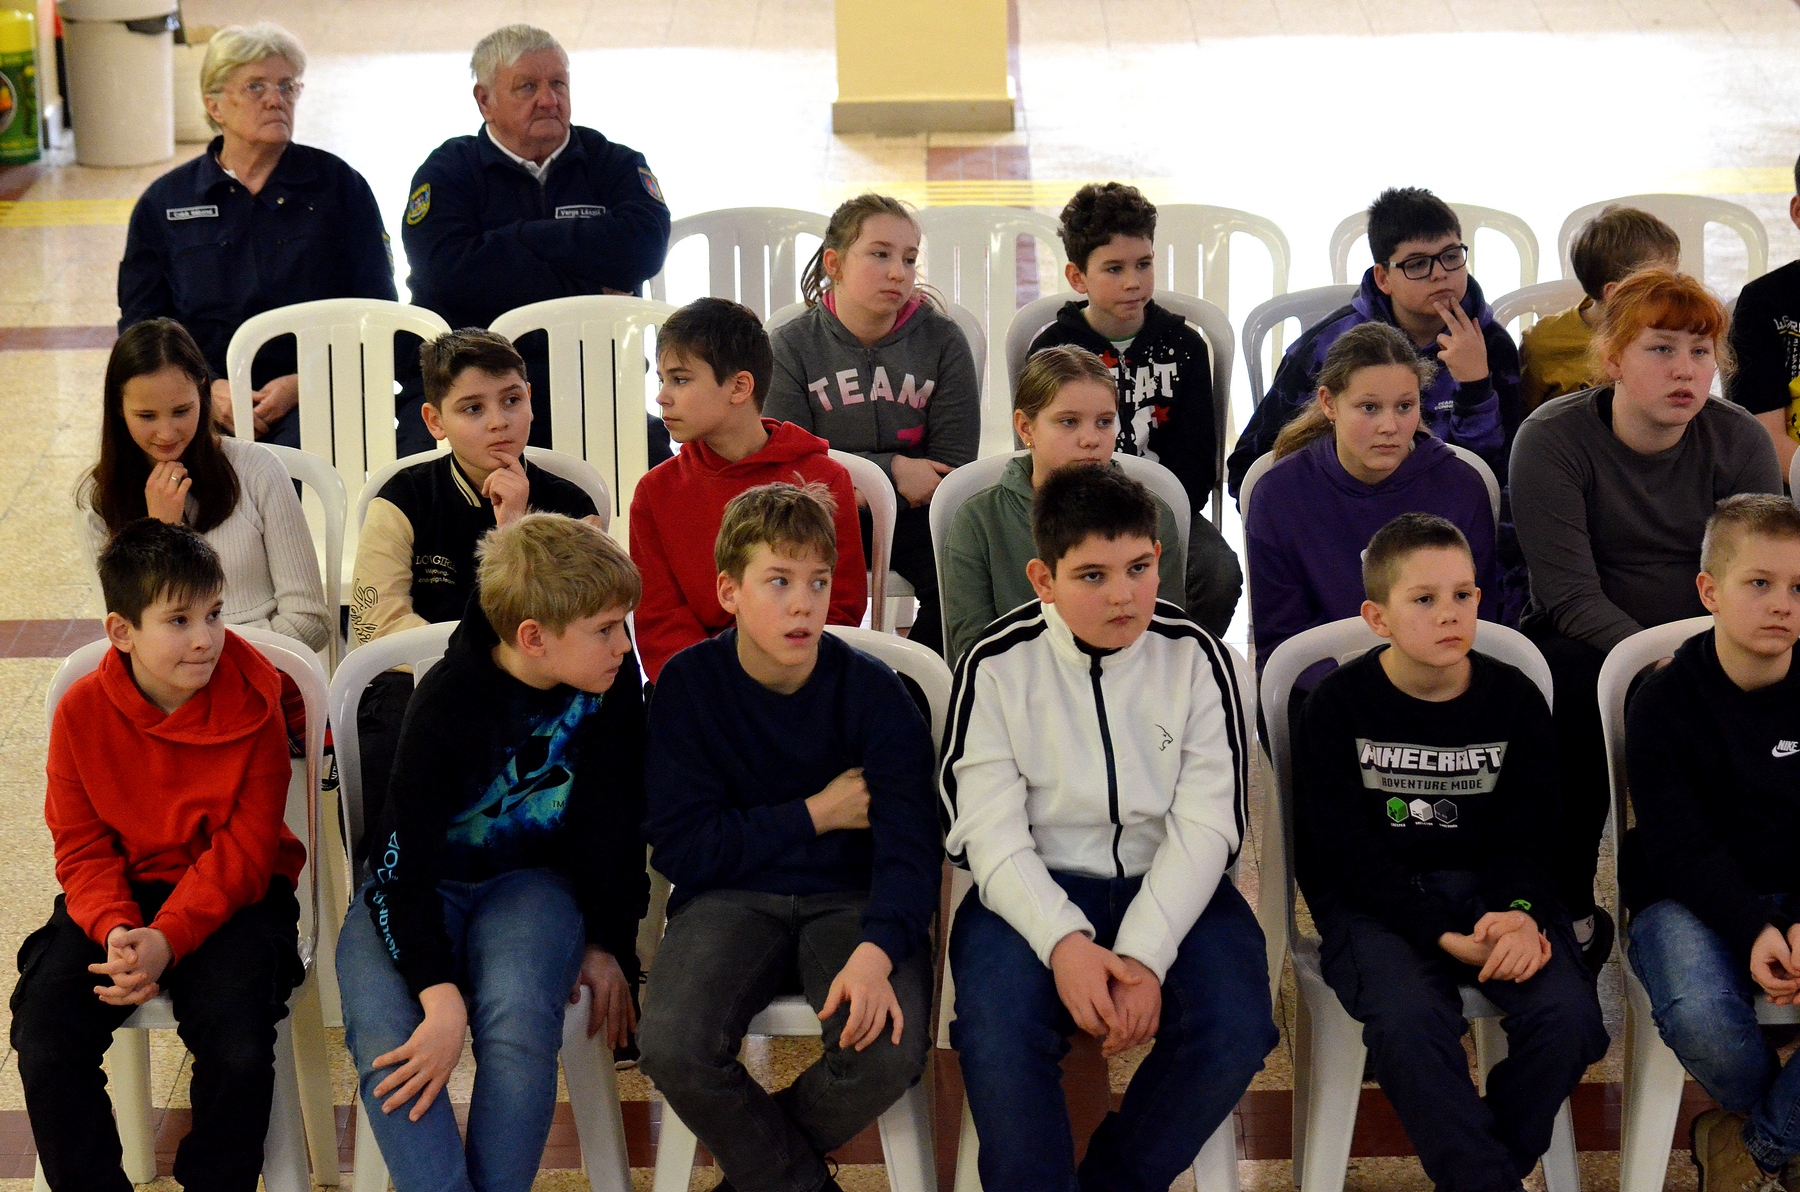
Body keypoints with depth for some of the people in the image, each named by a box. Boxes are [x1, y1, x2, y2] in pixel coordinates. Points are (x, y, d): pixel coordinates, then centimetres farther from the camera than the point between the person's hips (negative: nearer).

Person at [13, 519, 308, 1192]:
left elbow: (244, 851, -12)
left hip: (231, 896, -2)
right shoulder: (81, 713, -6)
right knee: (43, 1048, -19)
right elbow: (81, 849, -2)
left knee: (239, 1053, -27)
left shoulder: (253, 708, -12)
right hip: (118, 895, 2)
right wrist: (115, 930, -23)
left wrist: (167, 939, -25)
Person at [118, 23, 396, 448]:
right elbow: (140, 325, 10)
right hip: (201, 397, 1)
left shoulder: (338, 185, 10)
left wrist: (302, 384, -9)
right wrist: (209, 389, -10)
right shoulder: (163, 203, 13)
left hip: (314, 400, 0)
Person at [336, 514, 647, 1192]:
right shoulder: (449, 704, -21)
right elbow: (403, 865, -22)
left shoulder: (613, 682, -9)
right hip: (421, 885, -2)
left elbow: (613, 822, 5)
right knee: (381, 1031, -32)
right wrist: (443, 999, -32)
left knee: (519, 1024, -31)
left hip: (529, 880, 2)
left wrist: (609, 944, 4)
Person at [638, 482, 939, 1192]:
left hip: (851, 901, 0)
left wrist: (876, 951, -32)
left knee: (890, 1053, -29)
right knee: (673, 1049, -29)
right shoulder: (687, 685, -4)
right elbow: (680, 848, -7)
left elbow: (910, 848, -13)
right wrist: (815, 815, -10)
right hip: (731, 898, 0)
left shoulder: (871, 690, -6)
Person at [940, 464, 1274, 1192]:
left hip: (1168, 887, 1)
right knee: (997, 1037, -31)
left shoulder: (1195, 658, -2)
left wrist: (1145, 954, -22)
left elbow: (1205, 823, -8)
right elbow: (991, 830, -9)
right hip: (1037, 889, -1)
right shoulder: (998, 666, -3)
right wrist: (1063, 940, -26)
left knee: (1236, 1030, -26)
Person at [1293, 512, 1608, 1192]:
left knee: (1568, 1014, -25)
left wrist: (1520, 912, -18)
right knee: (1409, 1020, -34)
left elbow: (1525, 837, 6)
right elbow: (1350, 853, -9)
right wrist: (1445, 936, -21)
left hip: (1486, 888, 3)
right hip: (1374, 904, -3)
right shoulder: (1338, 707, -4)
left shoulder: (1516, 701, 5)